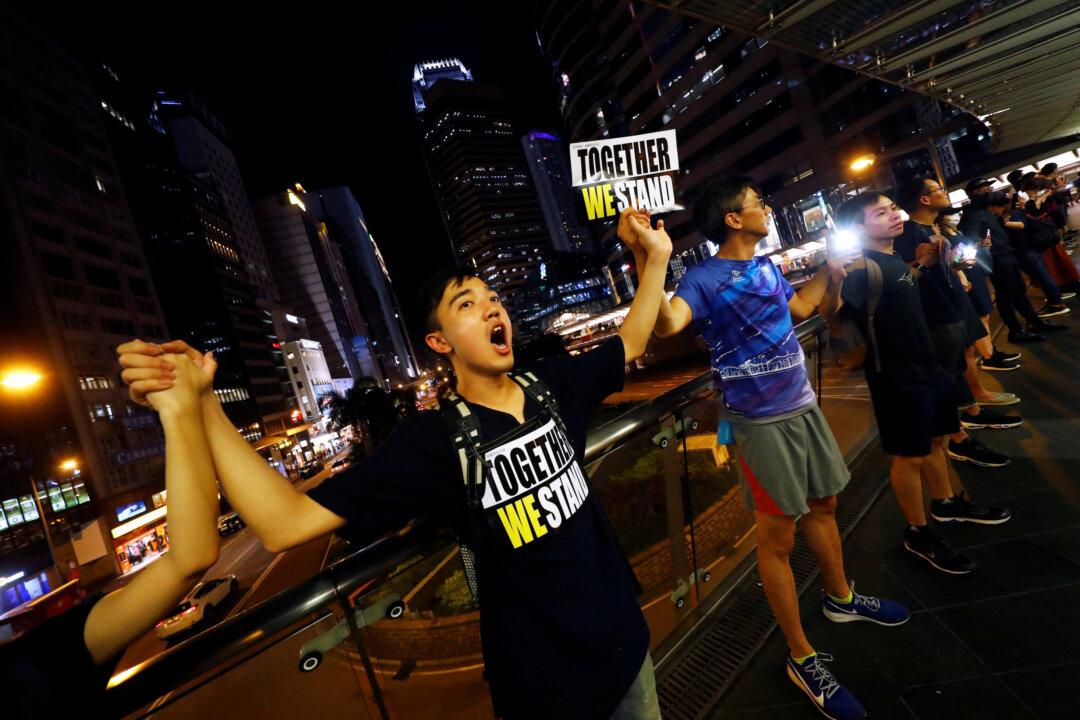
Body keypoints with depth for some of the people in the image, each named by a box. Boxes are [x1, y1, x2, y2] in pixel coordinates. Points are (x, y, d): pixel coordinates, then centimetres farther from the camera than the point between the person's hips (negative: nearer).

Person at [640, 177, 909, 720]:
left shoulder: (767, 267, 10)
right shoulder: (704, 278, -17)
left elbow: (797, 308, 28)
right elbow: (667, 324, -38)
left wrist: (829, 271, 26)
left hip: (802, 406, 9)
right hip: (759, 423, -8)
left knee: (823, 505, 24)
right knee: (777, 536, 3)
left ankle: (841, 597, 50)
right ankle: (802, 659, 22)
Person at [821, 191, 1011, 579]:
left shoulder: (894, 259, 8)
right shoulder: (861, 267, -21)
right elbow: (829, 315, -33)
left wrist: (923, 264, 13)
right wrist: (835, 278, -50)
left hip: (928, 366, 9)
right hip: (897, 377, -9)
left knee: (935, 439, 24)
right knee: (909, 456, 3)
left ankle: (947, 503, 45)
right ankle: (918, 534, 20)